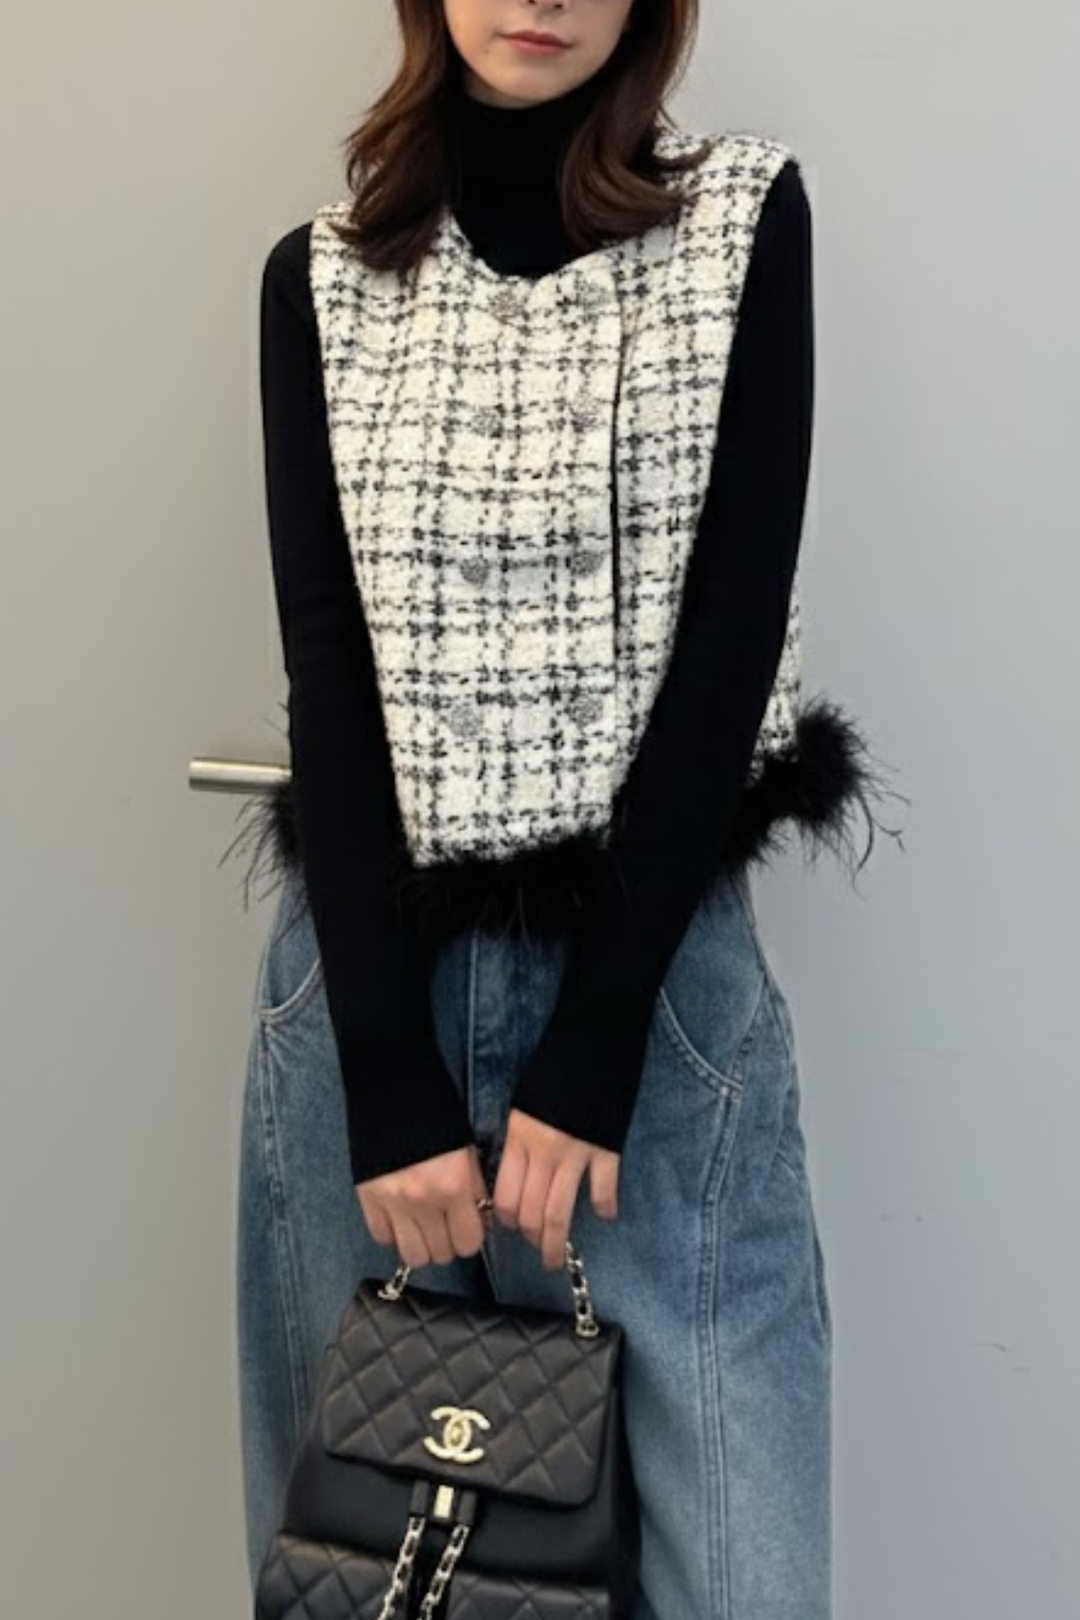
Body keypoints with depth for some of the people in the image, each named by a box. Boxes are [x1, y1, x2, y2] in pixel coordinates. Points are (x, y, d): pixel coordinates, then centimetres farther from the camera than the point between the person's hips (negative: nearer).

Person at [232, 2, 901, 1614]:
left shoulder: (744, 218, 2)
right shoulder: (320, 279, 7)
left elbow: (732, 635, -7)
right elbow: (327, 670, -2)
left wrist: (588, 1049, -12)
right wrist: (392, 1075, -12)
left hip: (654, 963, -2)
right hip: (366, 970, 2)